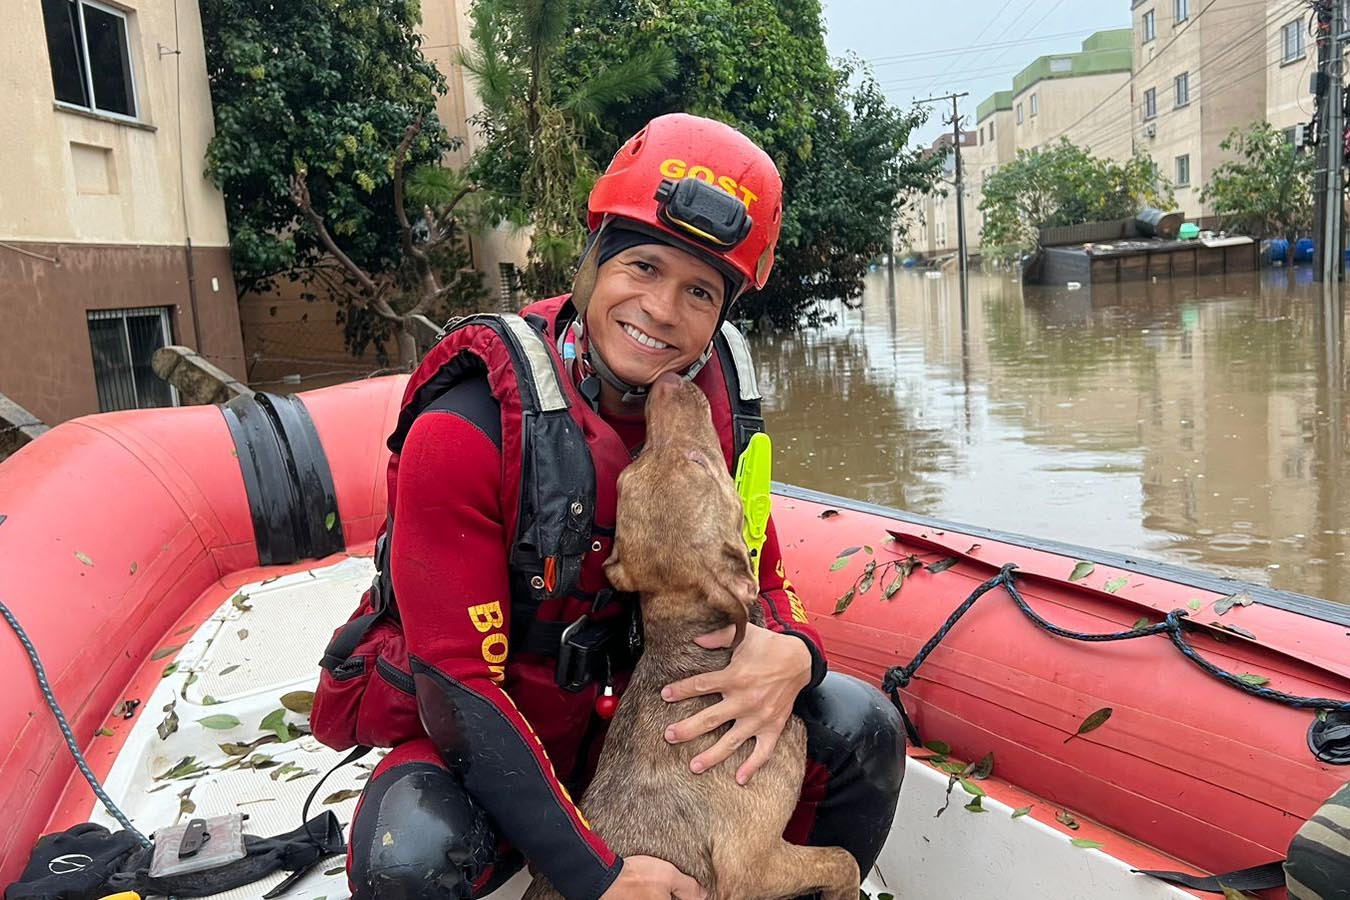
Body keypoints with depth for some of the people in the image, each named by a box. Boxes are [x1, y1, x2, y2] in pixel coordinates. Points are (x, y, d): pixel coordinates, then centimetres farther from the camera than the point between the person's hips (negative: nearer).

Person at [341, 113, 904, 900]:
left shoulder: (715, 402, -9)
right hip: (481, 745, -4)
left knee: (861, 728, -10)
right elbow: (458, 685, -24)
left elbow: (762, 575, 1)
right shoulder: (467, 429, -25)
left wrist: (791, 652, -25)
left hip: (641, 713, 5)